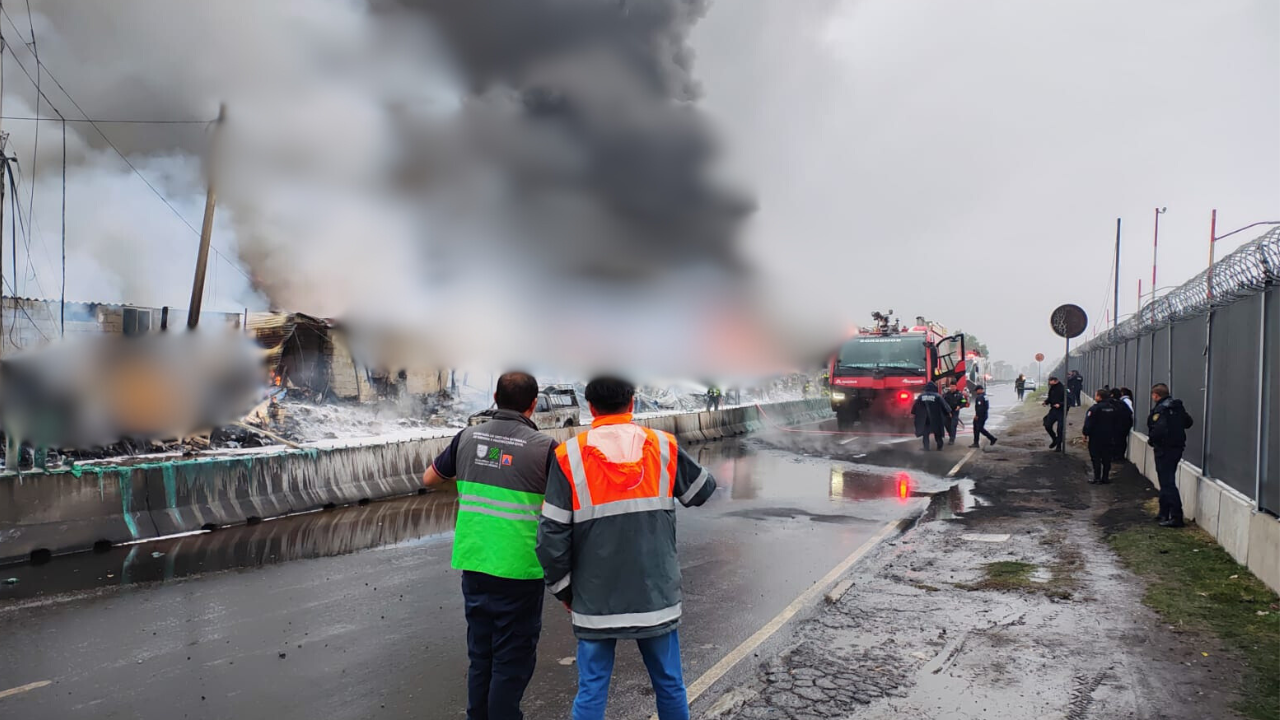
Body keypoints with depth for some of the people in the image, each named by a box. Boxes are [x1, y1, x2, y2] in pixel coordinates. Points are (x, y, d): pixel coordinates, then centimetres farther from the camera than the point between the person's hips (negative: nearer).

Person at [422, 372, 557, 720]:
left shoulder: (468, 437, 2)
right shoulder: (544, 448, -11)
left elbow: (429, 479, 16)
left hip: (474, 565, 5)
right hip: (518, 572, -5)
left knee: (480, 656, 18)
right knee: (512, 663, 6)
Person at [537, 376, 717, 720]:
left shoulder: (570, 456, -7)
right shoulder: (664, 447, -2)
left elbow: (551, 535, -8)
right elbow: (705, 491, 14)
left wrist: (563, 588, 5)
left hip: (596, 599, -1)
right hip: (656, 595, 2)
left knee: (591, 691, 7)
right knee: (670, 685, 15)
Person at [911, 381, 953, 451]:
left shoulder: (921, 396, 1)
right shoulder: (937, 396, -7)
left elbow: (915, 406, 9)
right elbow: (944, 405, -2)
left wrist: (913, 413, 23)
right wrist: (949, 412, 12)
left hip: (924, 419, 1)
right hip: (935, 418, -1)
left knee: (925, 433, 8)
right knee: (937, 432, 11)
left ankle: (926, 447, 2)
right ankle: (939, 446, 15)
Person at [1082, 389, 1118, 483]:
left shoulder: (1094, 408, -16)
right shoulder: (1113, 408, 5)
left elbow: (1088, 423, -18)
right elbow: (1117, 421, 12)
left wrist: (1085, 433, -7)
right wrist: (1113, 434, 18)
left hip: (1096, 437, -6)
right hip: (1109, 437, 6)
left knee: (1096, 458, 0)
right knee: (1106, 458, 11)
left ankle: (1097, 478, -2)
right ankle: (1105, 478, 14)